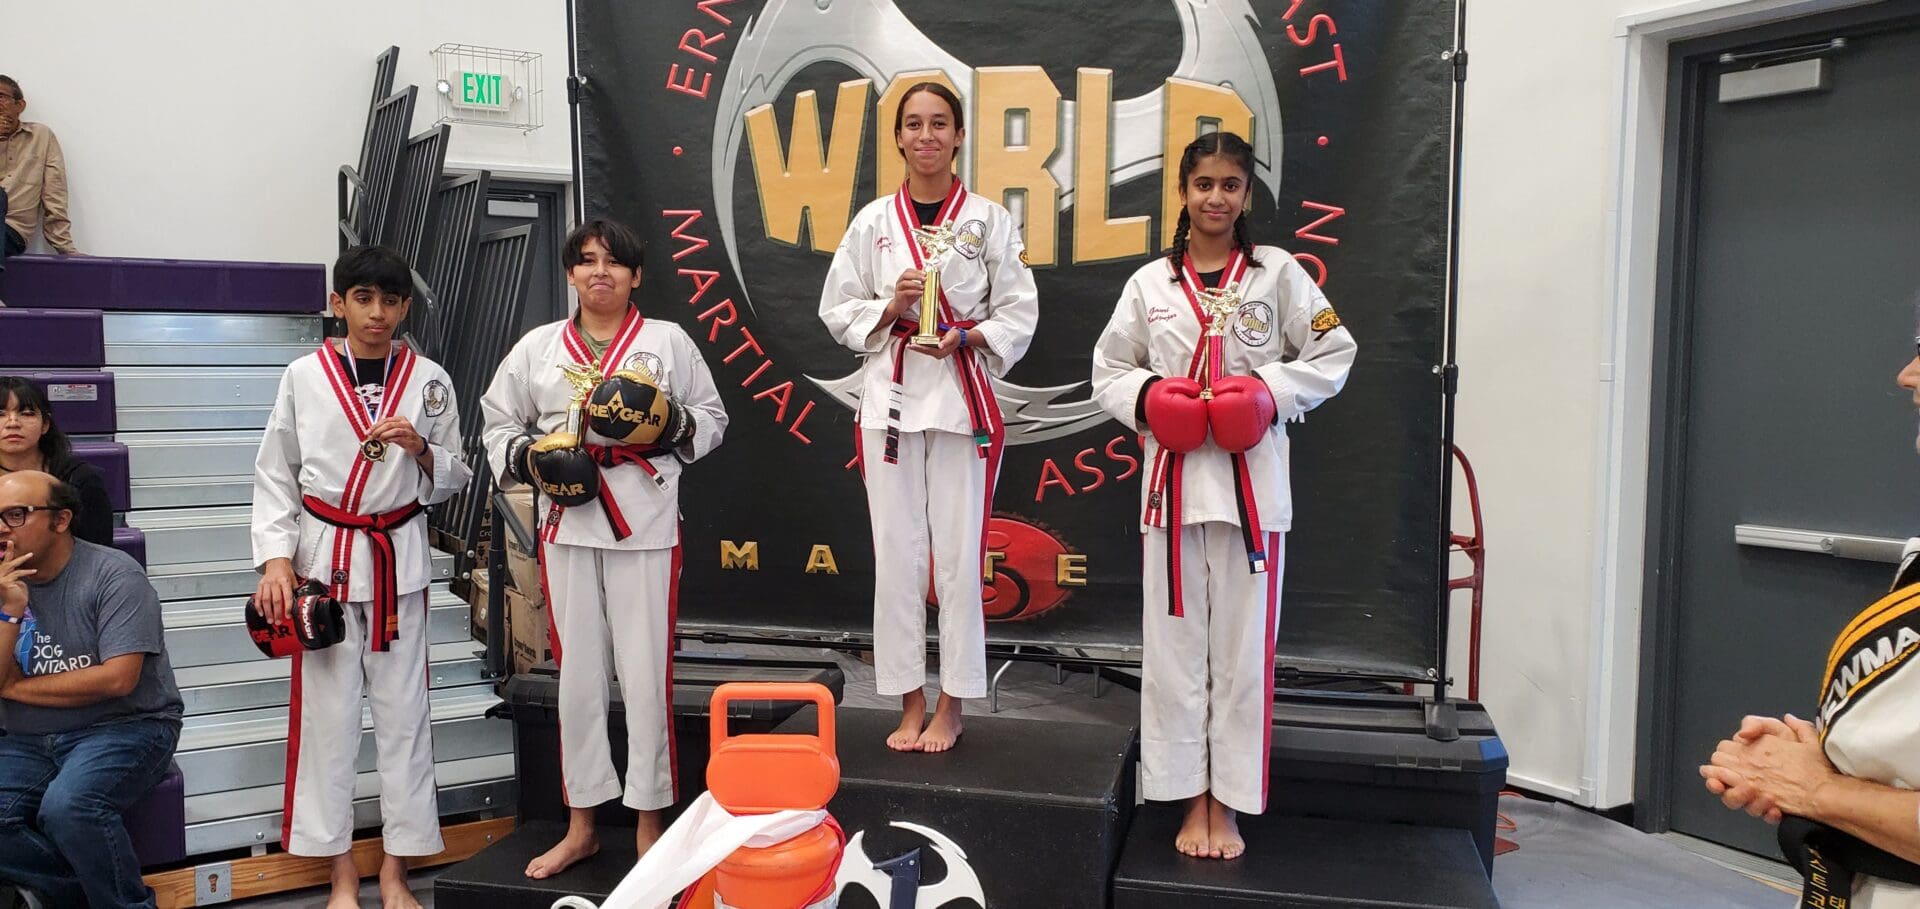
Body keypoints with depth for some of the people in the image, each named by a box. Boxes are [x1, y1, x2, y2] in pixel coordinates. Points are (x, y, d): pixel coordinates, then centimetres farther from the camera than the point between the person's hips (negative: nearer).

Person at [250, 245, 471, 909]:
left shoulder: (429, 380, 3)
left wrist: (421, 449, -12)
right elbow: (275, 473, 3)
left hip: (399, 555, 1)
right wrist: (275, 558, -6)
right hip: (323, 555, -1)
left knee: (403, 711, 4)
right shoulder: (304, 376, 1)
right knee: (327, 711, 3)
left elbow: (452, 481, 9)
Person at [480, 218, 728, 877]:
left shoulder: (669, 342, 4)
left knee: (646, 673, -1)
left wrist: (673, 425, -12)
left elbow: (712, 419, 8)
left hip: (645, 522, -2)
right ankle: (580, 826, 23)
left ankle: (648, 825, 14)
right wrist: (527, 458, -5)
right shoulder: (539, 347, 10)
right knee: (577, 673, 10)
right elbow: (499, 421, 15)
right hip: (566, 521, 3)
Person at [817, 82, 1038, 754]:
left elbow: (1019, 313, 2)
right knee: (896, 555, 4)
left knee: (959, 556, 0)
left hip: (963, 400, -2)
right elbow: (837, 311, 9)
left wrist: (967, 337, -15)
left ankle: (951, 707, 13)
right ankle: (911, 704, 17)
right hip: (890, 397, 2)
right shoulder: (873, 221, 8)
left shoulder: (988, 219, 3)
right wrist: (890, 309, -9)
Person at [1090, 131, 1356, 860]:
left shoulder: (1278, 273, 2)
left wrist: (1270, 391, -12)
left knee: (1242, 646, 5)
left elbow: (1332, 356, 3)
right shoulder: (1151, 282, 5)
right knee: (1176, 641, 5)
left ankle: (1228, 805, 18)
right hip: (1173, 477, 1)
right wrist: (1147, 397, -10)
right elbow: (1108, 370, 10)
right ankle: (1191, 800, 19)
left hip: (1251, 479, -1)